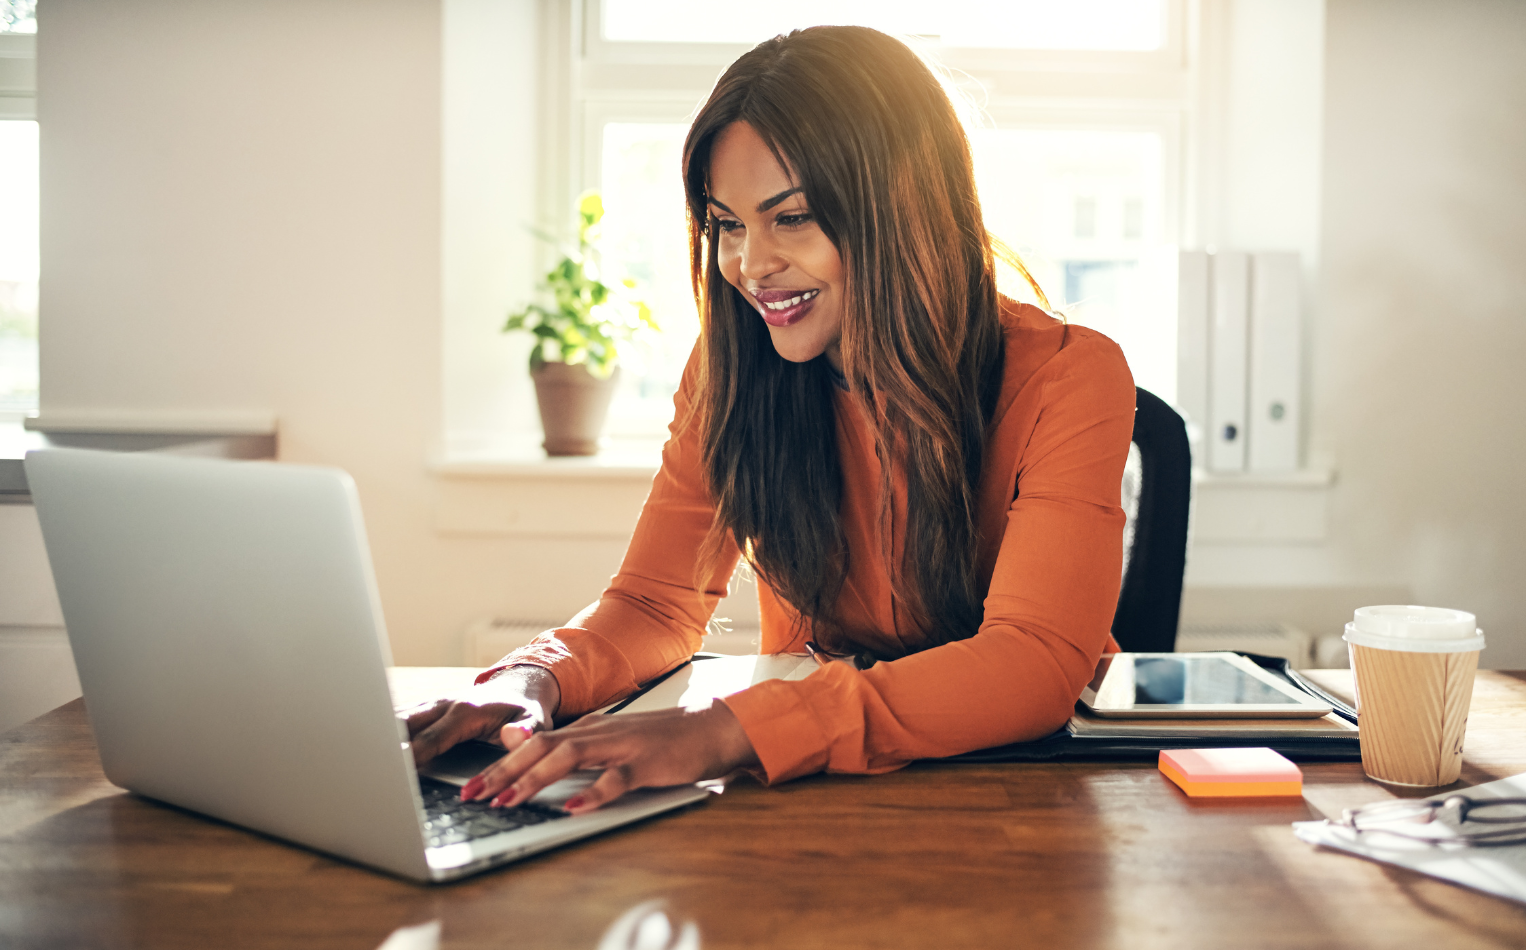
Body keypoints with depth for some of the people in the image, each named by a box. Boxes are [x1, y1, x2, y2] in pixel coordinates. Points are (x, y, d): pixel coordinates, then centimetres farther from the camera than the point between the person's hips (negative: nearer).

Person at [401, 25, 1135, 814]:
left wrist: (728, 731, -41)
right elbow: (655, 605, -1)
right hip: (816, 788, 3)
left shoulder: (1067, 380, -16)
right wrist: (536, 679, -25)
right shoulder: (731, 371, -4)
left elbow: (1038, 662, -29)